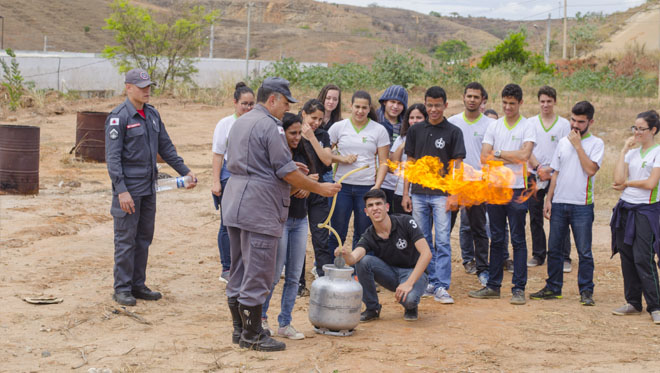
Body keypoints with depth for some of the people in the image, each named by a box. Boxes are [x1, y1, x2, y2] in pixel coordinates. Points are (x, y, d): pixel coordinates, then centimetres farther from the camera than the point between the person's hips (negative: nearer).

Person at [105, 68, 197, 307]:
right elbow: (112, 157, -15)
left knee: (144, 238, 12)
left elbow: (166, 147, 18)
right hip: (128, 188, -7)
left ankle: (138, 285, 21)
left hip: (149, 188, 7)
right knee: (126, 239, -1)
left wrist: (185, 171, 12)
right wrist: (121, 190, -21)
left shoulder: (152, 114, 10)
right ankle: (122, 289, 7)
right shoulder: (119, 117, -12)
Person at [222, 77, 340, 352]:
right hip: (259, 208, -10)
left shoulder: (240, 122, 17)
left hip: (235, 204, 10)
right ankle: (252, 335, 1)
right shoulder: (270, 126, -13)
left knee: (239, 270, 14)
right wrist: (319, 188, -3)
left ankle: (239, 329, 21)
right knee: (257, 273, -4)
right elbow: (286, 171, -14)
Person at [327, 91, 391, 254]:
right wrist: (342, 159, -9)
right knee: (337, 233, 2)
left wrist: (377, 186, -7)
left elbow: (383, 162, 3)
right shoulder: (338, 127, 5)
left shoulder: (379, 130, 3)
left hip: (367, 187, 0)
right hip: (342, 185, 0)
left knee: (362, 234, 6)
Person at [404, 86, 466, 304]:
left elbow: (457, 166, -1)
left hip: (441, 194, -4)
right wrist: (406, 193, 7)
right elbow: (410, 163, 13)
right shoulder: (416, 131, 9)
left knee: (442, 242, -7)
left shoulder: (453, 132, 0)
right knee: (423, 241, 8)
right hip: (419, 194, 4)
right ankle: (429, 283, 17)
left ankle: (441, 287, -5)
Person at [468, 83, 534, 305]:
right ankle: (493, 285, 16)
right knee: (496, 239, 10)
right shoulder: (494, 126, 10)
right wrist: (512, 158, -9)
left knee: (518, 240, -2)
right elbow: (484, 158, 0)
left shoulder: (527, 128, 0)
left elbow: (524, 155, -16)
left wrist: (498, 153, -6)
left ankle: (519, 288, 2)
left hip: (517, 189, -4)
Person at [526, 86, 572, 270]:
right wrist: (539, 168, -12)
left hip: (556, 175, -2)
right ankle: (538, 255, 18)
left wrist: (549, 169, -13)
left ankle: (564, 257, 1)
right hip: (534, 175, 2)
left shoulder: (563, 124, 4)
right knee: (535, 218, 7)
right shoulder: (530, 123, 8)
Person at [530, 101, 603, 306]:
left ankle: (586, 291, 8)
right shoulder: (563, 142, 12)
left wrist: (578, 145, -12)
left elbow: (591, 169, -16)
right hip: (559, 203, 5)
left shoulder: (596, 143, -1)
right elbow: (556, 173, 14)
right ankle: (553, 287, 19)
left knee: (584, 251, -1)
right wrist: (548, 199, 8)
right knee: (554, 248, 8)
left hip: (582, 205, -4)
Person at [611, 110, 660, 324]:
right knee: (627, 256, 7)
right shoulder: (632, 152, 12)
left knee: (642, 258, -11)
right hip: (626, 208, 6)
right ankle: (634, 303, 16)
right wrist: (624, 149, 0)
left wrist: (627, 182, -1)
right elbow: (618, 179, -2)